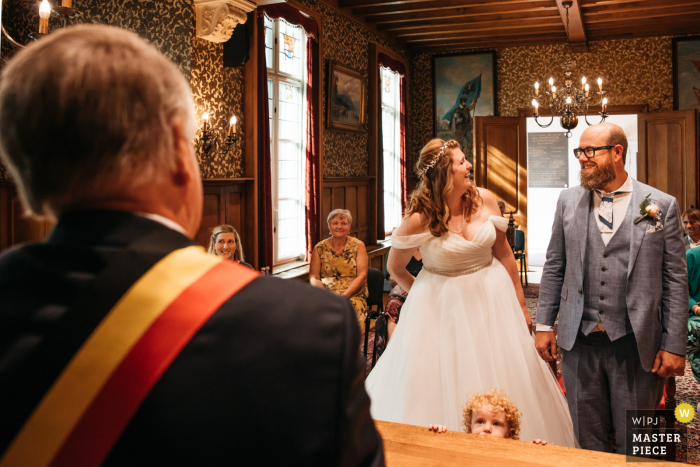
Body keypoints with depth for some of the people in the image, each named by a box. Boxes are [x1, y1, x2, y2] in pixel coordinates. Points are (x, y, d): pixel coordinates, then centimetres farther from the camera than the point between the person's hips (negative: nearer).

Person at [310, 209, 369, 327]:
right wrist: (321, 289, -14)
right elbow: (313, 277, 9)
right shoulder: (320, 248, 12)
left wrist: (344, 295, -14)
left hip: (352, 294, -1)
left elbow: (362, 276, 0)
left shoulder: (358, 245, 8)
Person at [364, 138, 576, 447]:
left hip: (493, 297, 4)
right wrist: (430, 301, 7)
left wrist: (520, 305, 8)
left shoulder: (484, 200, -5)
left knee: (502, 378, 13)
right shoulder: (420, 219, -16)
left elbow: (504, 255, 4)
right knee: (445, 384, 4)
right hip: (444, 307, -4)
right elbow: (395, 270, -2)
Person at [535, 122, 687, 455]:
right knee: (588, 440, 14)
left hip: (637, 345, -2)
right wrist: (544, 325, 5)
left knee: (635, 447, 12)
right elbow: (554, 266, 9)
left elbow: (675, 279, -2)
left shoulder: (662, 205, -2)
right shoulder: (568, 201, 6)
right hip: (579, 342, 2)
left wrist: (675, 346, -5)